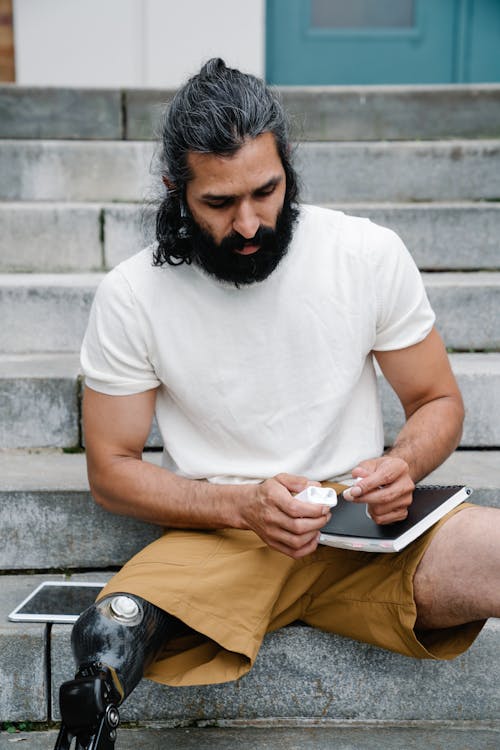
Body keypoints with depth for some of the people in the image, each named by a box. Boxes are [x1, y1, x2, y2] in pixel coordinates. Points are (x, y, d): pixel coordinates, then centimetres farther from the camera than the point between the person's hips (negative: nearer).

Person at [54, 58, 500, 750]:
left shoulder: (371, 255, -3)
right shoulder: (131, 298, -6)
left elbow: (439, 401, 8)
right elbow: (111, 468, 0)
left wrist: (403, 465, -16)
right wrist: (245, 505, -17)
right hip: (219, 536, -2)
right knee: (110, 641, -35)